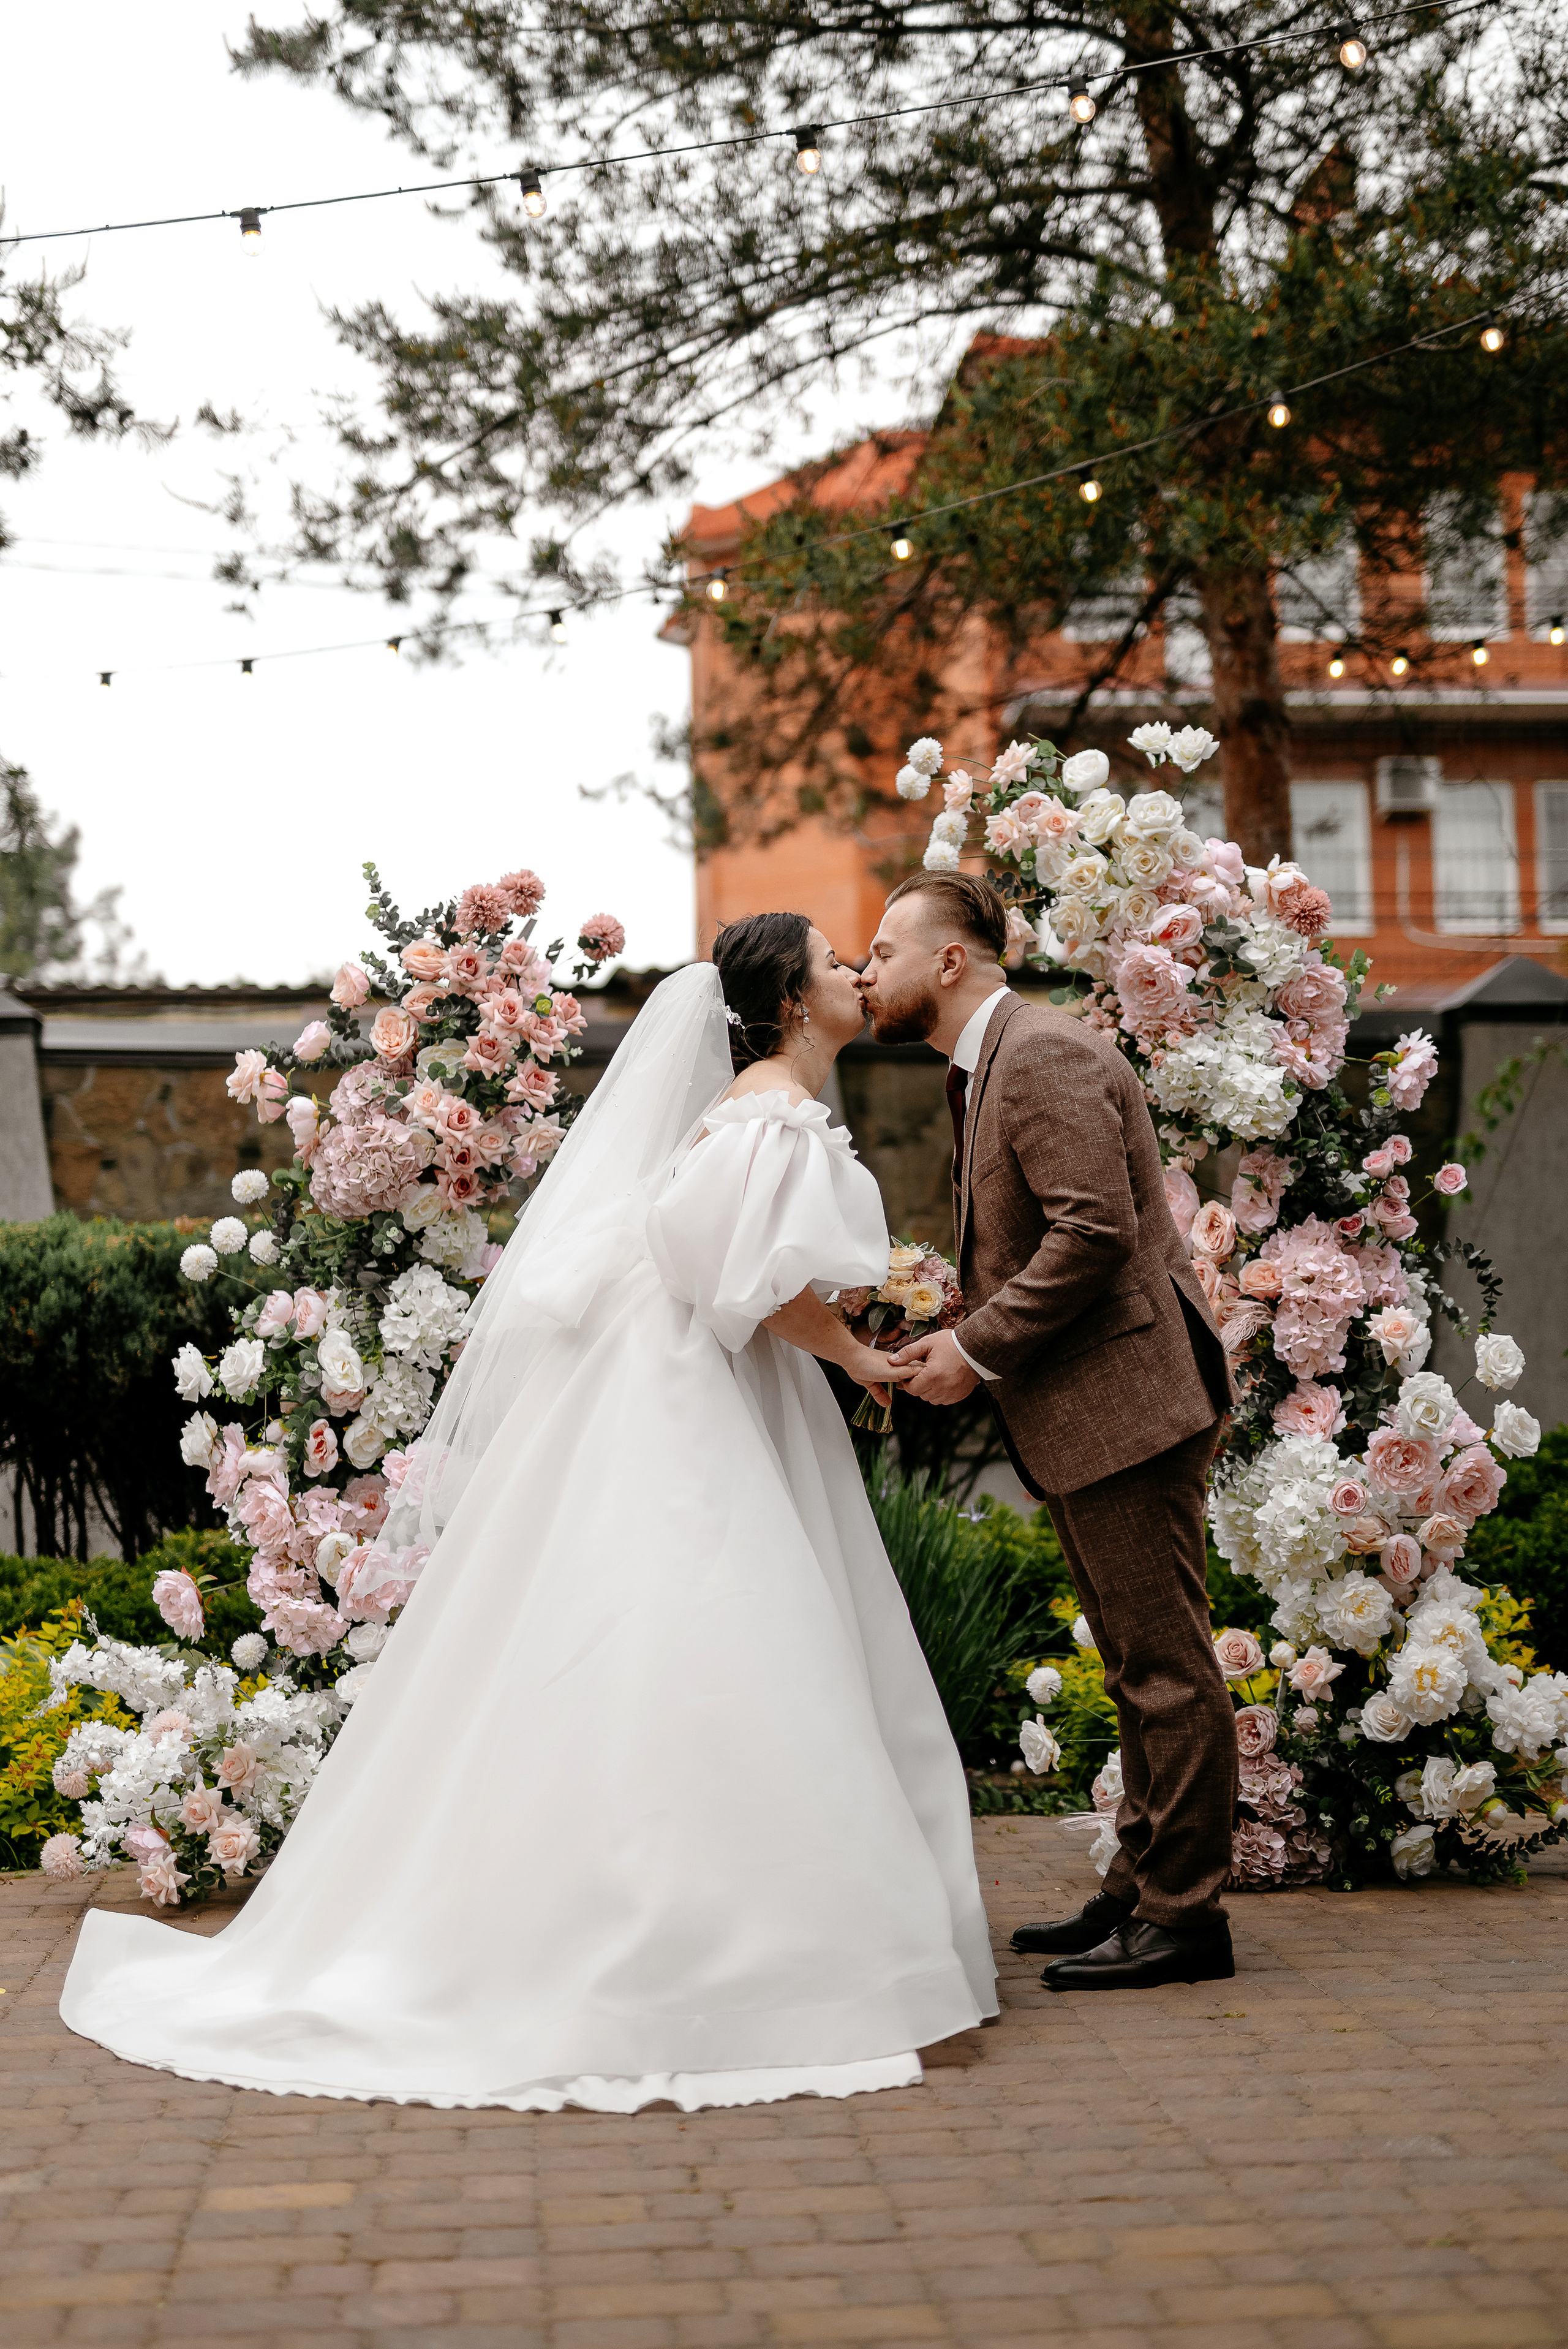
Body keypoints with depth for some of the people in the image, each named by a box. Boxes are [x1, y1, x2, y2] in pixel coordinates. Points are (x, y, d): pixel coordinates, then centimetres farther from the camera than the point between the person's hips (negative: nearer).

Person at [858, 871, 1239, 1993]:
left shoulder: (1043, 1055, -14)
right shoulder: (990, 1062, 19)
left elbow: (1094, 1230, -23)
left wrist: (979, 1350, -17)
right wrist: (966, 1341, 7)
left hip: (1128, 1402, -11)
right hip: (1086, 1412, 11)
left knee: (1166, 1666, -4)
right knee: (1142, 1667, 16)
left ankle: (1183, 1916, 2)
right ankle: (1142, 1888, 25)